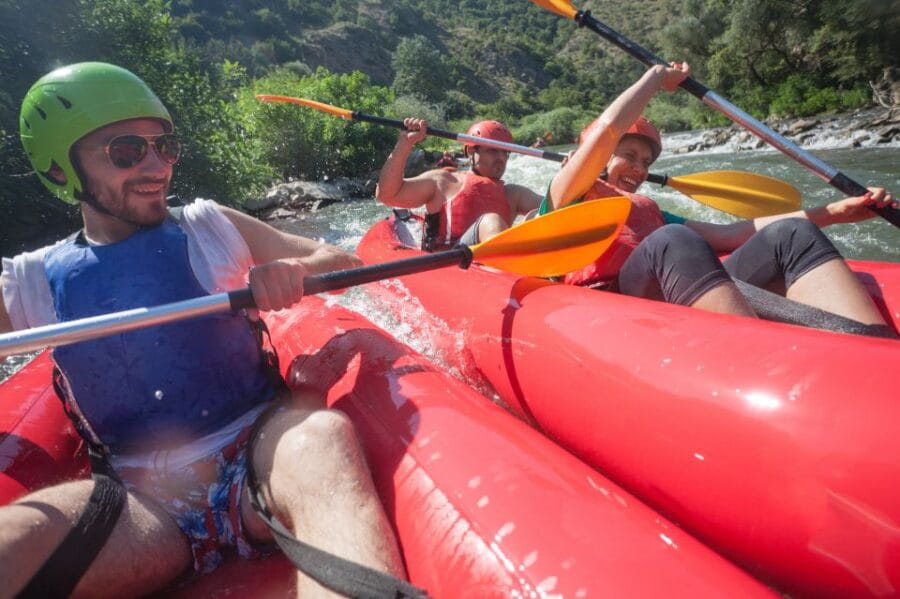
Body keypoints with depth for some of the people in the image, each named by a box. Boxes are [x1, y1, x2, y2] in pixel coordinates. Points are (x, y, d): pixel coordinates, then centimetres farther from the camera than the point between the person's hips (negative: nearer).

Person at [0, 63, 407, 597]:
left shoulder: (210, 228, 9)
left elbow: (342, 261, 10)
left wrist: (295, 270, -12)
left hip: (260, 449, 1)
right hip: (141, 503, 0)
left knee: (322, 436, -33)